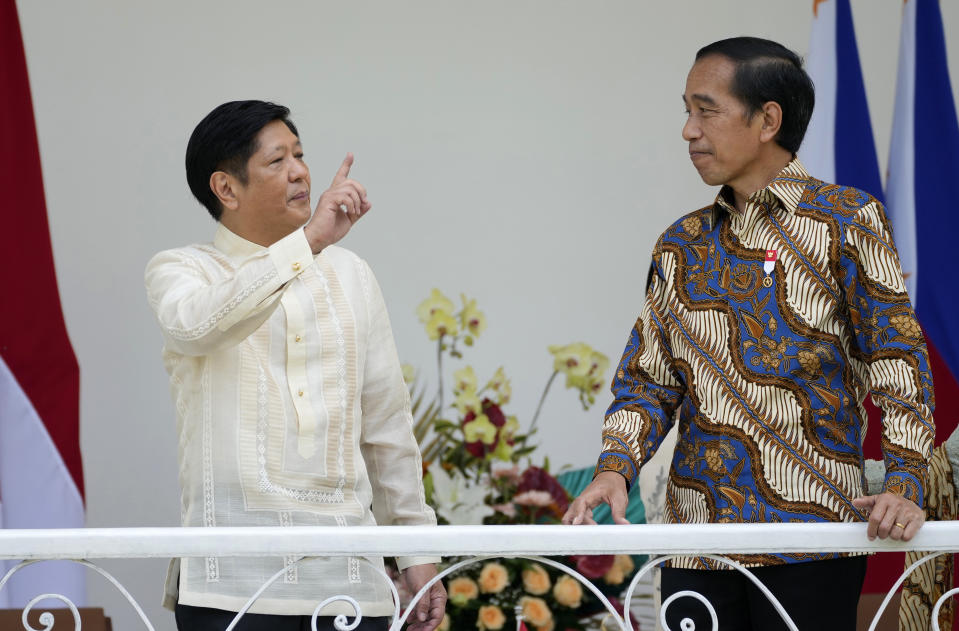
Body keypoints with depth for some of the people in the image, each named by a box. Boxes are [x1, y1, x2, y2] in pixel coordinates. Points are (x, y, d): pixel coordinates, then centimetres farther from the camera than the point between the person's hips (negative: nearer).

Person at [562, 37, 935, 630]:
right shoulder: (681, 246, 16)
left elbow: (897, 359, -3)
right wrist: (615, 469, -5)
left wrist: (905, 483, -16)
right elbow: (648, 380, 14)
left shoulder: (847, 219, 1)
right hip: (698, 541, 4)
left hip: (809, 535, -4)